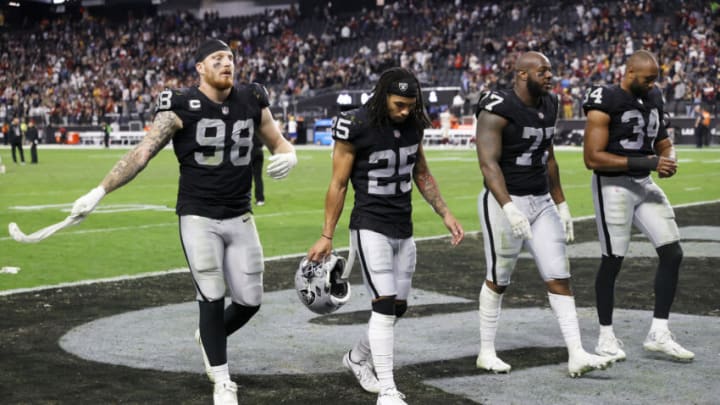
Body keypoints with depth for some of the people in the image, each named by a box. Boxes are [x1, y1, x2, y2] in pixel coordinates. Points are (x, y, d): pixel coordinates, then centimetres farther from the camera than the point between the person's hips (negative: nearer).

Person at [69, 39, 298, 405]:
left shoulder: (251, 101, 3)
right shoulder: (182, 107, -10)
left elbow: (278, 143, 12)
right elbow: (142, 153, -12)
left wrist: (287, 156, -14)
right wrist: (99, 192, -18)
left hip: (240, 218, 4)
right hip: (198, 217, -4)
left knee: (249, 301, 7)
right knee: (212, 300, -3)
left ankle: (209, 339, 39)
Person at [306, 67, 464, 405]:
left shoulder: (413, 124, 1)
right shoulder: (356, 126, -15)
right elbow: (338, 184, -7)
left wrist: (445, 214, 12)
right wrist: (326, 236, -5)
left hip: (403, 228, 6)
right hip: (370, 227, -6)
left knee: (398, 307, 11)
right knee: (385, 304, -14)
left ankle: (357, 358, 35)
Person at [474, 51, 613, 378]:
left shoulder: (548, 106, 9)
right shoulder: (498, 110, -16)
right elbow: (488, 163, -23)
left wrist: (561, 205, 17)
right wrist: (509, 209, -33)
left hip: (542, 202, 7)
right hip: (505, 202, -7)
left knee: (559, 277, 1)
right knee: (498, 280, 5)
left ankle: (576, 355, 1)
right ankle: (486, 352, 21)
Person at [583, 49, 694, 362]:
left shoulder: (652, 99, 8)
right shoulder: (604, 104, -15)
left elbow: (662, 140, 22)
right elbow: (593, 158, -20)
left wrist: (668, 159, -3)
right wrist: (645, 163, -23)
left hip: (645, 185, 7)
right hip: (613, 186, -7)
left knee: (672, 254, 2)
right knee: (612, 261, 0)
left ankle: (658, 333, 10)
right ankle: (606, 336, 16)